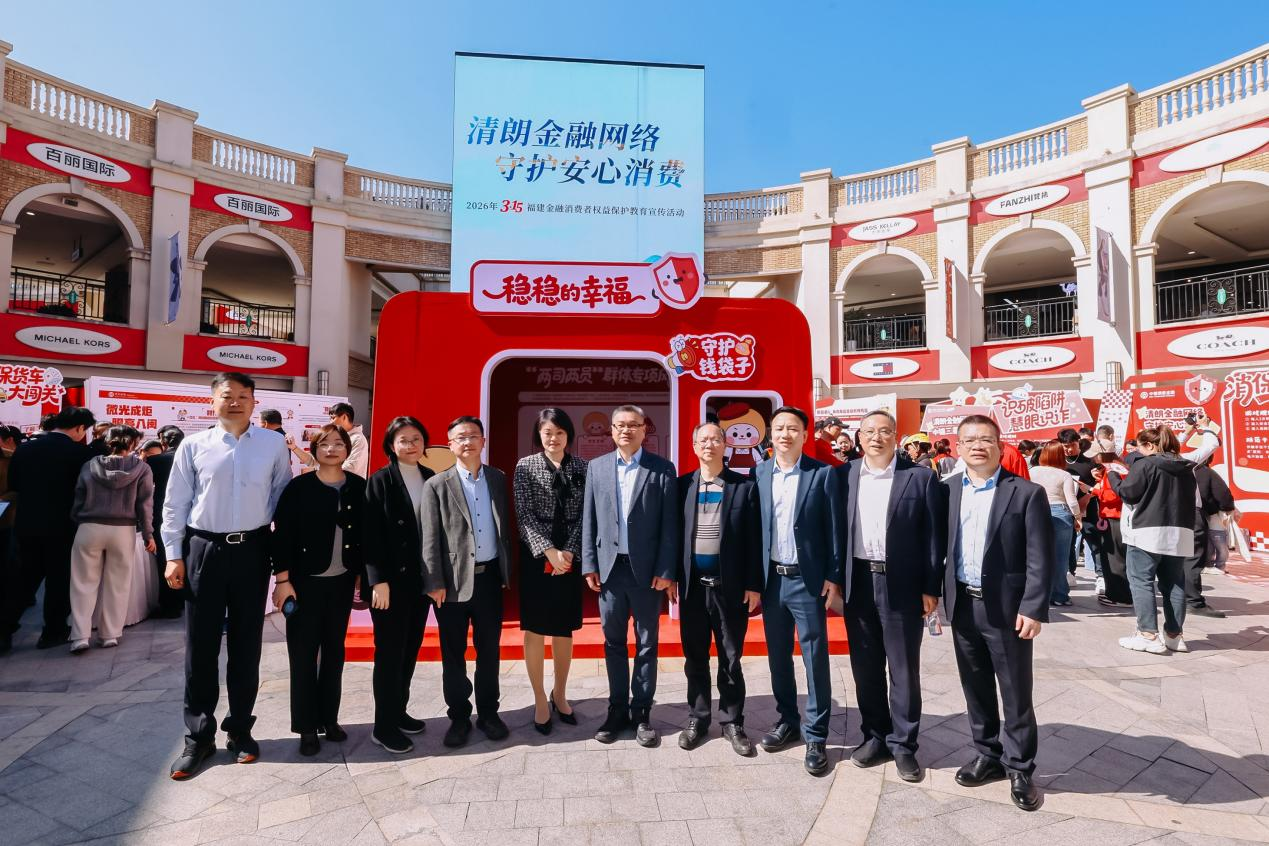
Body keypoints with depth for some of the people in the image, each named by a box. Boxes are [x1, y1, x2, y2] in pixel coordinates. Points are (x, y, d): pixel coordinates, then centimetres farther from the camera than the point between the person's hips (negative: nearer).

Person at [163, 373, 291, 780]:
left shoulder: (274, 445, 0)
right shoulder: (193, 445, -1)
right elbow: (175, 504, 2)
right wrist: (174, 556, -1)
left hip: (252, 550, 1)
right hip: (204, 549, 0)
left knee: (246, 644, 11)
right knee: (200, 646, 7)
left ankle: (240, 729, 26)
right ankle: (198, 736, 23)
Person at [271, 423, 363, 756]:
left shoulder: (359, 487, 0)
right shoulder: (299, 487, -7)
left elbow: (366, 534, 5)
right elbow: (282, 535, -8)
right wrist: (282, 580, -10)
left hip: (342, 581, 3)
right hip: (305, 581, -3)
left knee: (334, 650, 13)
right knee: (303, 653, 6)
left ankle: (329, 718, 27)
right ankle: (307, 725, 20)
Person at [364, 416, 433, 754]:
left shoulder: (431, 480, 6)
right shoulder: (380, 481, -6)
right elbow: (370, 535, -11)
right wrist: (379, 581, -15)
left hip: (421, 579, 5)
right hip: (392, 580, -5)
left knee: (410, 649, 14)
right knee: (390, 652, 3)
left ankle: (398, 711, 30)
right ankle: (384, 726, 16)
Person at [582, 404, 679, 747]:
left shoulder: (662, 469, -3)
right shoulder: (596, 467, 6)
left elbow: (669, 524, -5)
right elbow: (589, 520, 6)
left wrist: (666, 571, -9)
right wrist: (589, 565, 1)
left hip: (646, 569, -2)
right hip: (609, 567, 2)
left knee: (646, 644, 9)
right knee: (613, 643, 13)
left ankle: (642, 713, 23)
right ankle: (617, 710, 27)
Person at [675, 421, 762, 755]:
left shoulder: (744, 486, -1)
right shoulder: (682, 485, 3)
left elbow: (753, 539, -2)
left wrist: (753, 584, -4)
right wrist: (671, 576, 0)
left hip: (730, 584, -1)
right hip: (693, 584, 2)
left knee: (731, 658, 10)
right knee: (695, 657, 13)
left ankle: (732, 722, 25)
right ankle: (697, 719, 28)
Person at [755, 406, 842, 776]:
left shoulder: (822, 473, -5)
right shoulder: (759, 474, 4)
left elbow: (833, 529, -4)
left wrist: (833, 577, -8)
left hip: (807, 579, -3)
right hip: (771, 578, 4)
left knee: (815, 658, 4)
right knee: (778, 656, 14)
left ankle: (815, 736, 18)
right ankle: (787, 721, 32)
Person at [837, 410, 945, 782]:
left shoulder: (921, 477, -3)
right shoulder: (844, 476, 4)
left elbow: (933, 536, -3)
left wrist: (931, 588, -6)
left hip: (902, 585, -2)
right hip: (858, 583, 3)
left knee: (904, 669, 9)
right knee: (865, 667, 13)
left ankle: (903, 744, 24)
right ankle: (874, 736, 30)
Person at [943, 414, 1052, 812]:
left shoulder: (1027, 493, -7)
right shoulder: (946, 491, 4)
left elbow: (1040, 559, -9)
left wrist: (1032, 609, -14)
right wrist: (934, 595, 4)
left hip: (1007, 607, -4)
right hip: (962, 605, 4)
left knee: (1016, 693, 9)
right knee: (975, 688, 16)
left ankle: (1019, 768, 25)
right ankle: (988, 755, 33)